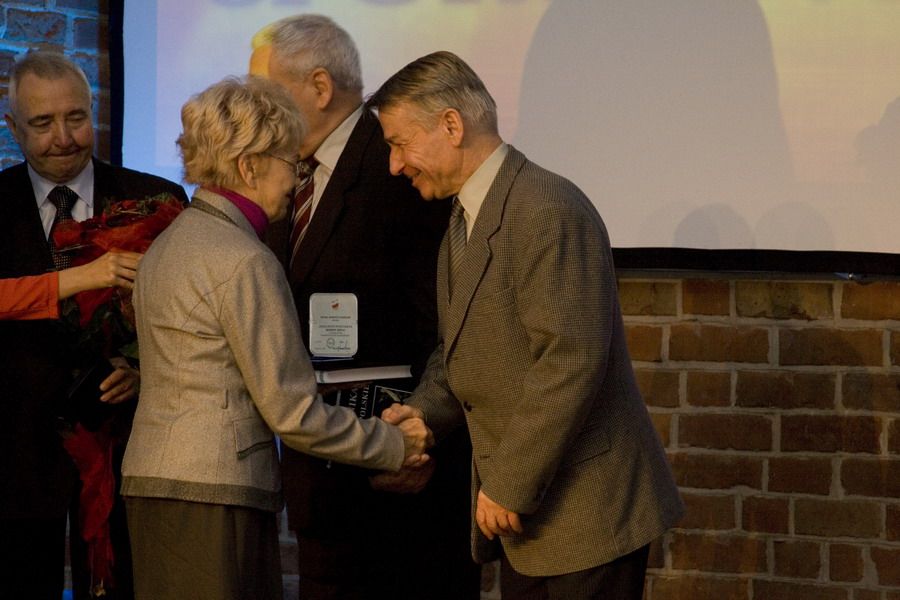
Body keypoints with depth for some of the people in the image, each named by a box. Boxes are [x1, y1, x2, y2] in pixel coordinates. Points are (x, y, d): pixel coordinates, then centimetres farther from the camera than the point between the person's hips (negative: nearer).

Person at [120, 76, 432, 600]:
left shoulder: (167, 245, 15)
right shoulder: (244, 261, -13)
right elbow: (293, 413, -13)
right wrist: (396, 446, -2)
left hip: (150, 479, 9)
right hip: (213, 494, -9)